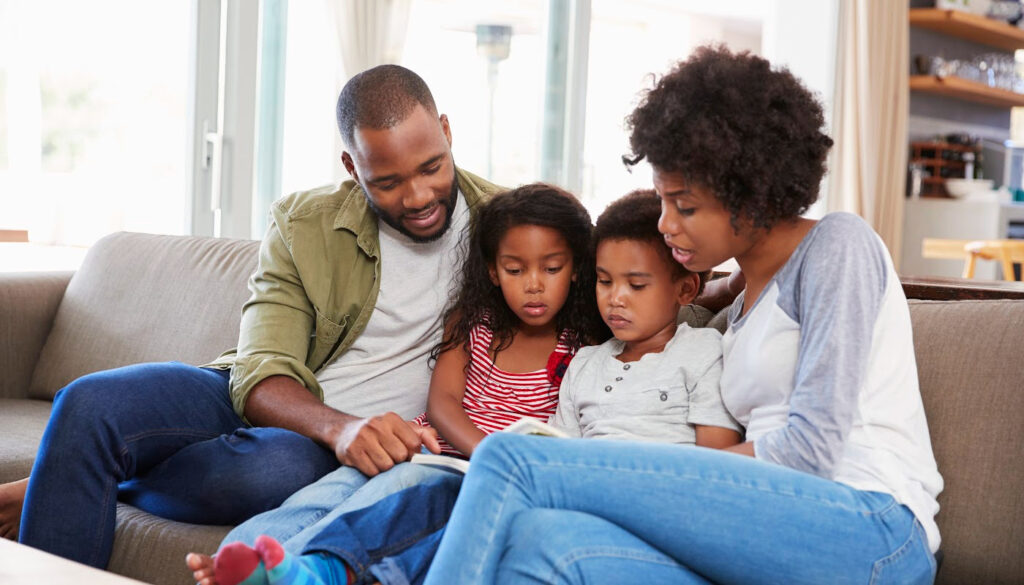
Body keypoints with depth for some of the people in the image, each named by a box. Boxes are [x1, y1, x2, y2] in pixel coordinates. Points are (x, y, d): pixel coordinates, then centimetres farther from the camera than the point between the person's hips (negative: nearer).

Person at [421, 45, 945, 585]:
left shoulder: (837, 246, 3)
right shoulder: (743, 310, 26)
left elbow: (812, 446, -8)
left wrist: (665, 474, -2)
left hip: (868, 530, -7)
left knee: (514, 461, -20)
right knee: (538, 540, -25)